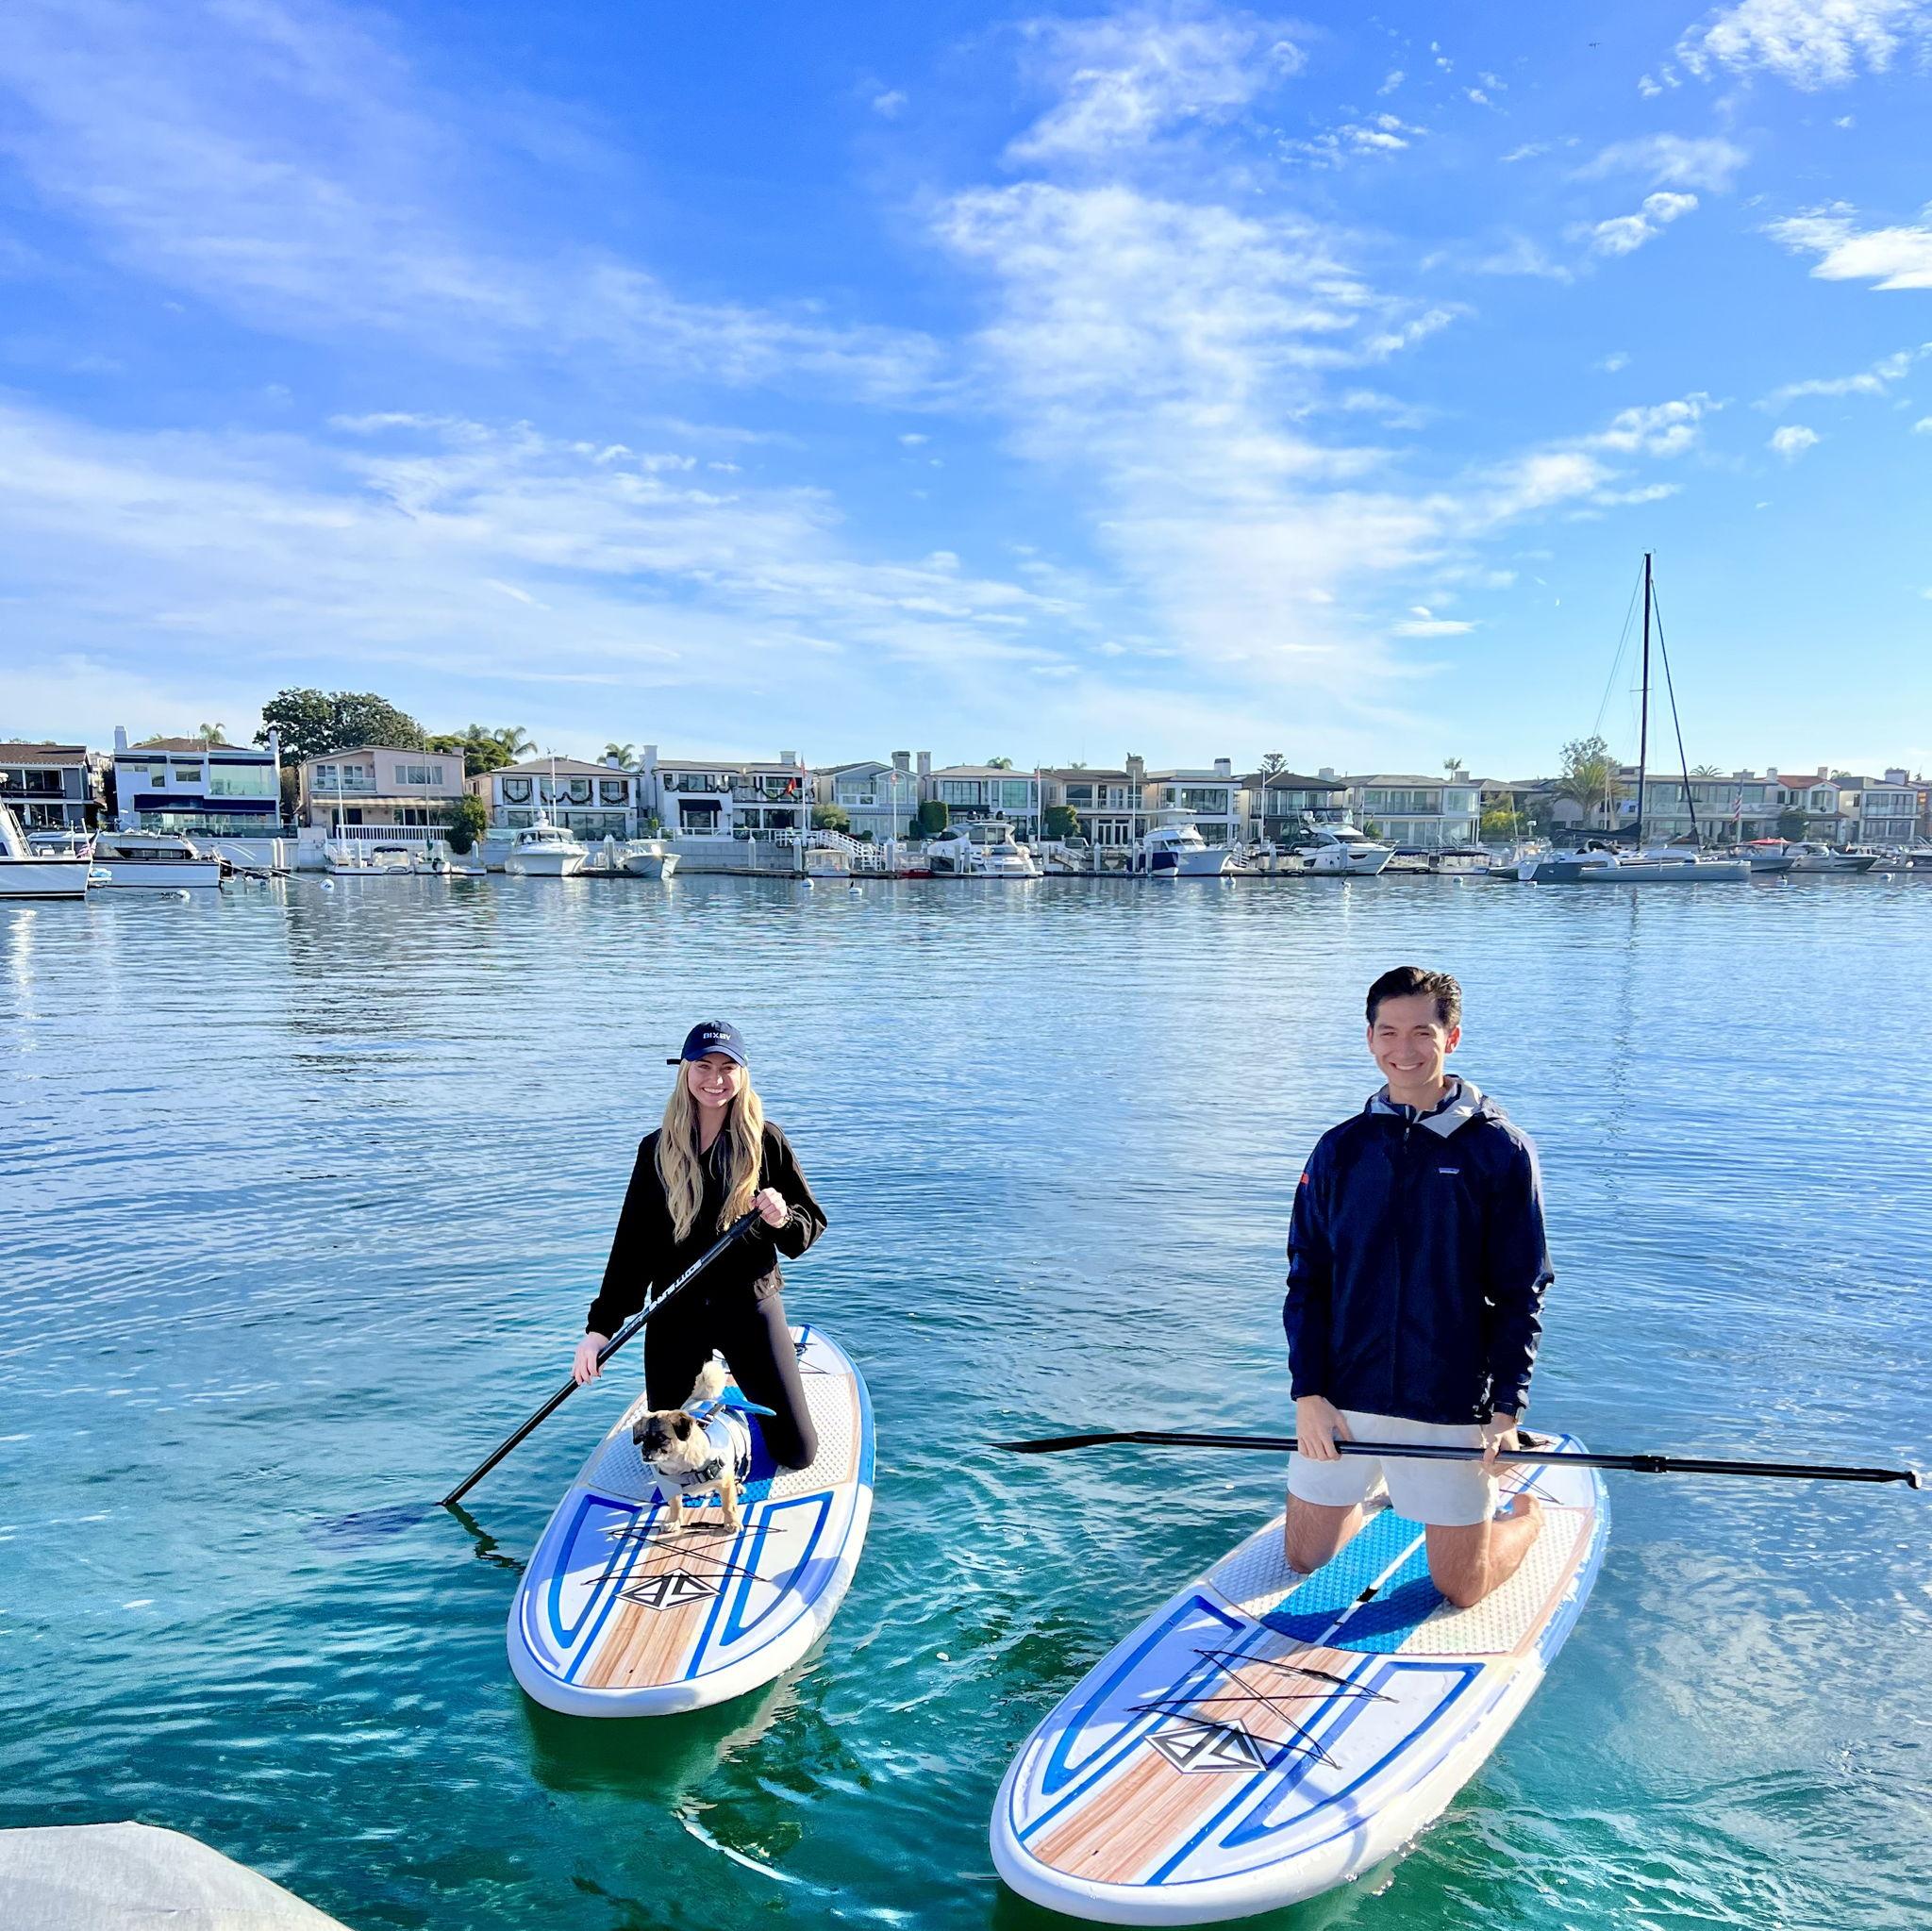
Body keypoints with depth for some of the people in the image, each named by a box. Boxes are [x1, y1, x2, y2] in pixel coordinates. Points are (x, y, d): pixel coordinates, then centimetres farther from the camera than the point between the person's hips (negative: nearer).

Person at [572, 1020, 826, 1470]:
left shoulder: (766, 1142, -6)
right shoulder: (658, 1150, -1)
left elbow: (813, 1222, -1)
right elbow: (632, 1243, 1)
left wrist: (783, 1220, -24)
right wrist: (600, 1327, -5)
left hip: (750, 1306, -1)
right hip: (676, 1314, 2)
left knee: (797, 1453, 4)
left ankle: (741, 1379, 33)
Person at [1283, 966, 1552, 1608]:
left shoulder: (1500, 1151, -5)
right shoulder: (1340, 1149, 2)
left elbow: (1520, 1295, -4)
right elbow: (1307, 1280, 3)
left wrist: (1506, 1409, -11)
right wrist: (1309, 1394, -6)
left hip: (1450, 1408, -3)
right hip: (1339, 1402, 3)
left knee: (1460, 1590, 7)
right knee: (1305, 1562, 14)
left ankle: (1525, 1512, 36)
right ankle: (1373, 1494, 43)